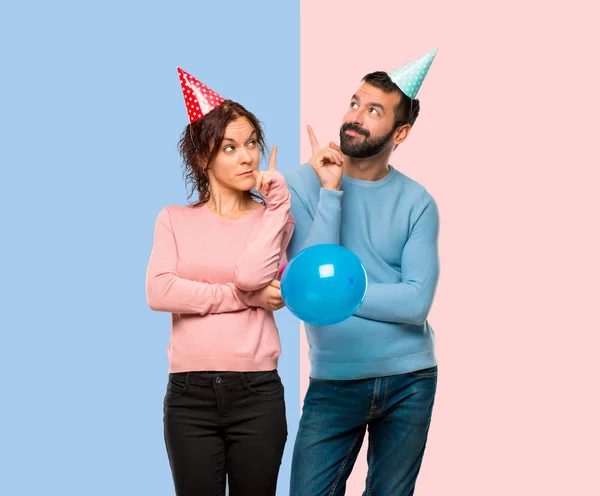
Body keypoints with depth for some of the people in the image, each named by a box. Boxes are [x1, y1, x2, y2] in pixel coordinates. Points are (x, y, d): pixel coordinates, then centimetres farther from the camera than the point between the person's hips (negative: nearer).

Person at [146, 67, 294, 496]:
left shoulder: (271, 218, 8)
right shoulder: (175, 220, 9)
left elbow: (252, 274, -12)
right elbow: (159, 292, -8)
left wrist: (278, 202, -5)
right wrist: (245, 298, -9)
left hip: (257, 393, 0)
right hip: (190, 395, 0)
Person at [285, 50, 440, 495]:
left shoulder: (417, 203, -3)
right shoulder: (303, 184, -5)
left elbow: (417, 302, -14)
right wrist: (332, 192, -18)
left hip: (410, 380, 1)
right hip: (335, 380, -1)